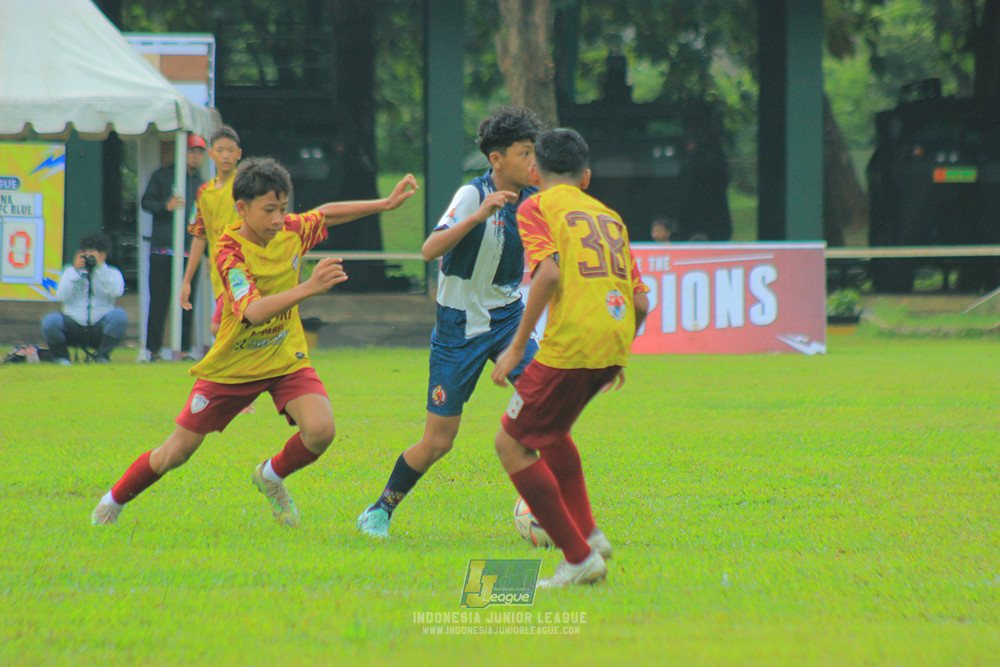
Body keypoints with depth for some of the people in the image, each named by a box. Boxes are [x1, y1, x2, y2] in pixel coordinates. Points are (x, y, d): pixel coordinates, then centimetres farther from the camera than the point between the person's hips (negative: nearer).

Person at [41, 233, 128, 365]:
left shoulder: (112, 273, 12)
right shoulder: (71, 271, 14)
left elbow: (116, 292, -11)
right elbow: (61, 296, -3)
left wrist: (101, 267, -13)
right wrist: (75, 270, -9)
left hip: (99, 329, 0)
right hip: (73, 326, 0)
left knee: (119, 315, -30)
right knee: (51, 320, -30)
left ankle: (102, 357, -12)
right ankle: (61, 356, -1)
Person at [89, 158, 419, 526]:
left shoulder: (291, 231, -9)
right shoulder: (230, 251, -25)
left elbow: (327, 214, 15)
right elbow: (253, 311, -40)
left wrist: (384, 204, 10)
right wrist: (307, 288, -53)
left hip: (286, 359, 4)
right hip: (232, 367, -4)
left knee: (321, 430, -22)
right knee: (176, 452, 4)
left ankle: (272, 476, 9)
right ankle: (114, 500, 31)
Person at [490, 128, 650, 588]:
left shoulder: (538, 208, 4)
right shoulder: (609, 216, 22)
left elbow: (549, 273, -13)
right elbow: (641, 301, 16)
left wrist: (517, 347, -10)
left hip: (571, 344, -7)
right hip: (614, 343, 7)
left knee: (512, 444, 3)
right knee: (550, 428, 29)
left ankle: (580, 557, -3)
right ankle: (587, 533, 21)